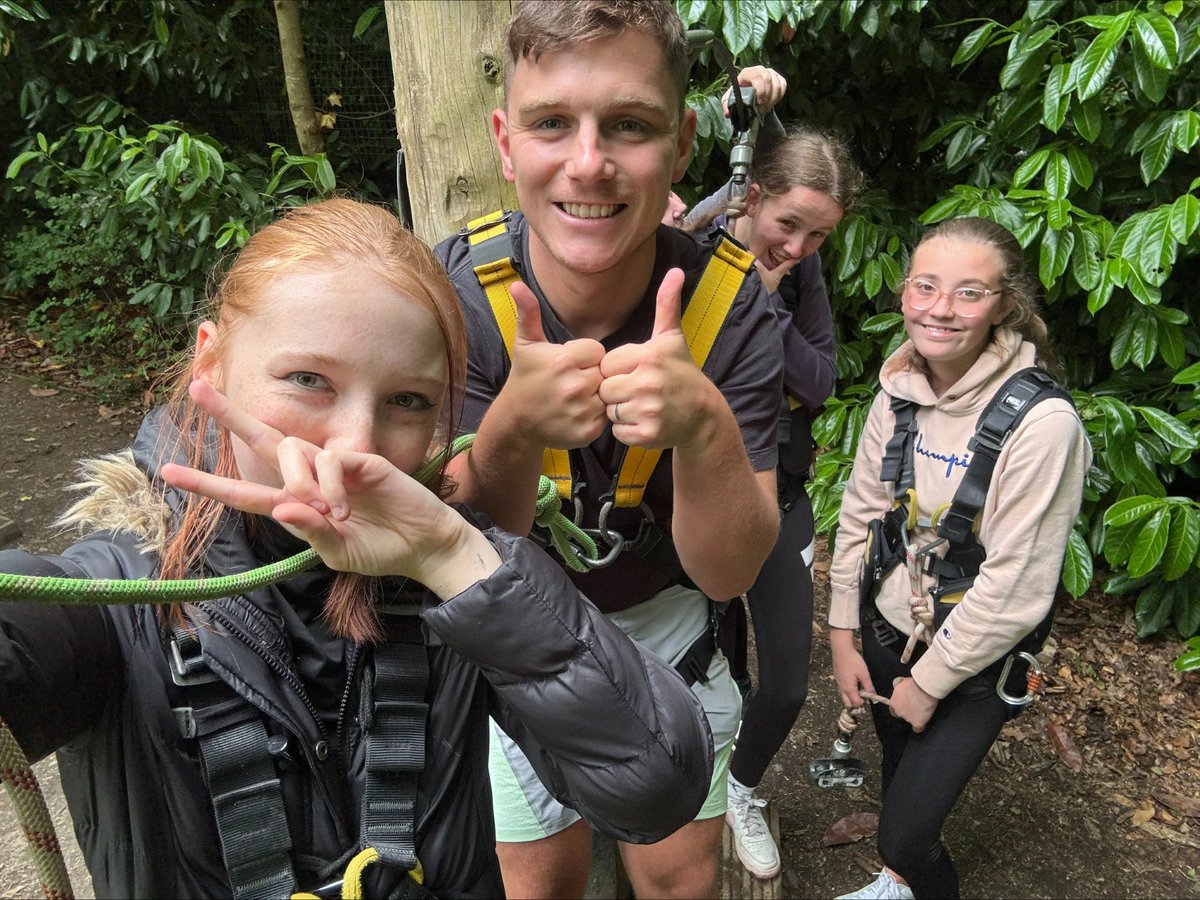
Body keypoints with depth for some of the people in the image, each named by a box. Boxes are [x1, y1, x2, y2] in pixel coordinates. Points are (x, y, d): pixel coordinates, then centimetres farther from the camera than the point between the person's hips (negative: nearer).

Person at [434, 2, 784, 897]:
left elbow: (726, 573, -23)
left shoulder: (732, 298, -23)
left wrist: (704, 422, -43)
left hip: (661, 621, 1)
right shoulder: (449, 293, -25)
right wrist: (512, 429, -46)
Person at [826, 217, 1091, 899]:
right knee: (898, 778, 26)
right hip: (887, 628, 5)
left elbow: (1015, 587, -23)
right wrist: (843, 636, 3)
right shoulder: (900, 390, -7)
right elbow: (859, 514, 1)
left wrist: (929, 682, -13)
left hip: (974, 661, -5)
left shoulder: (1042, 421, -26)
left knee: (906, 835, 0)